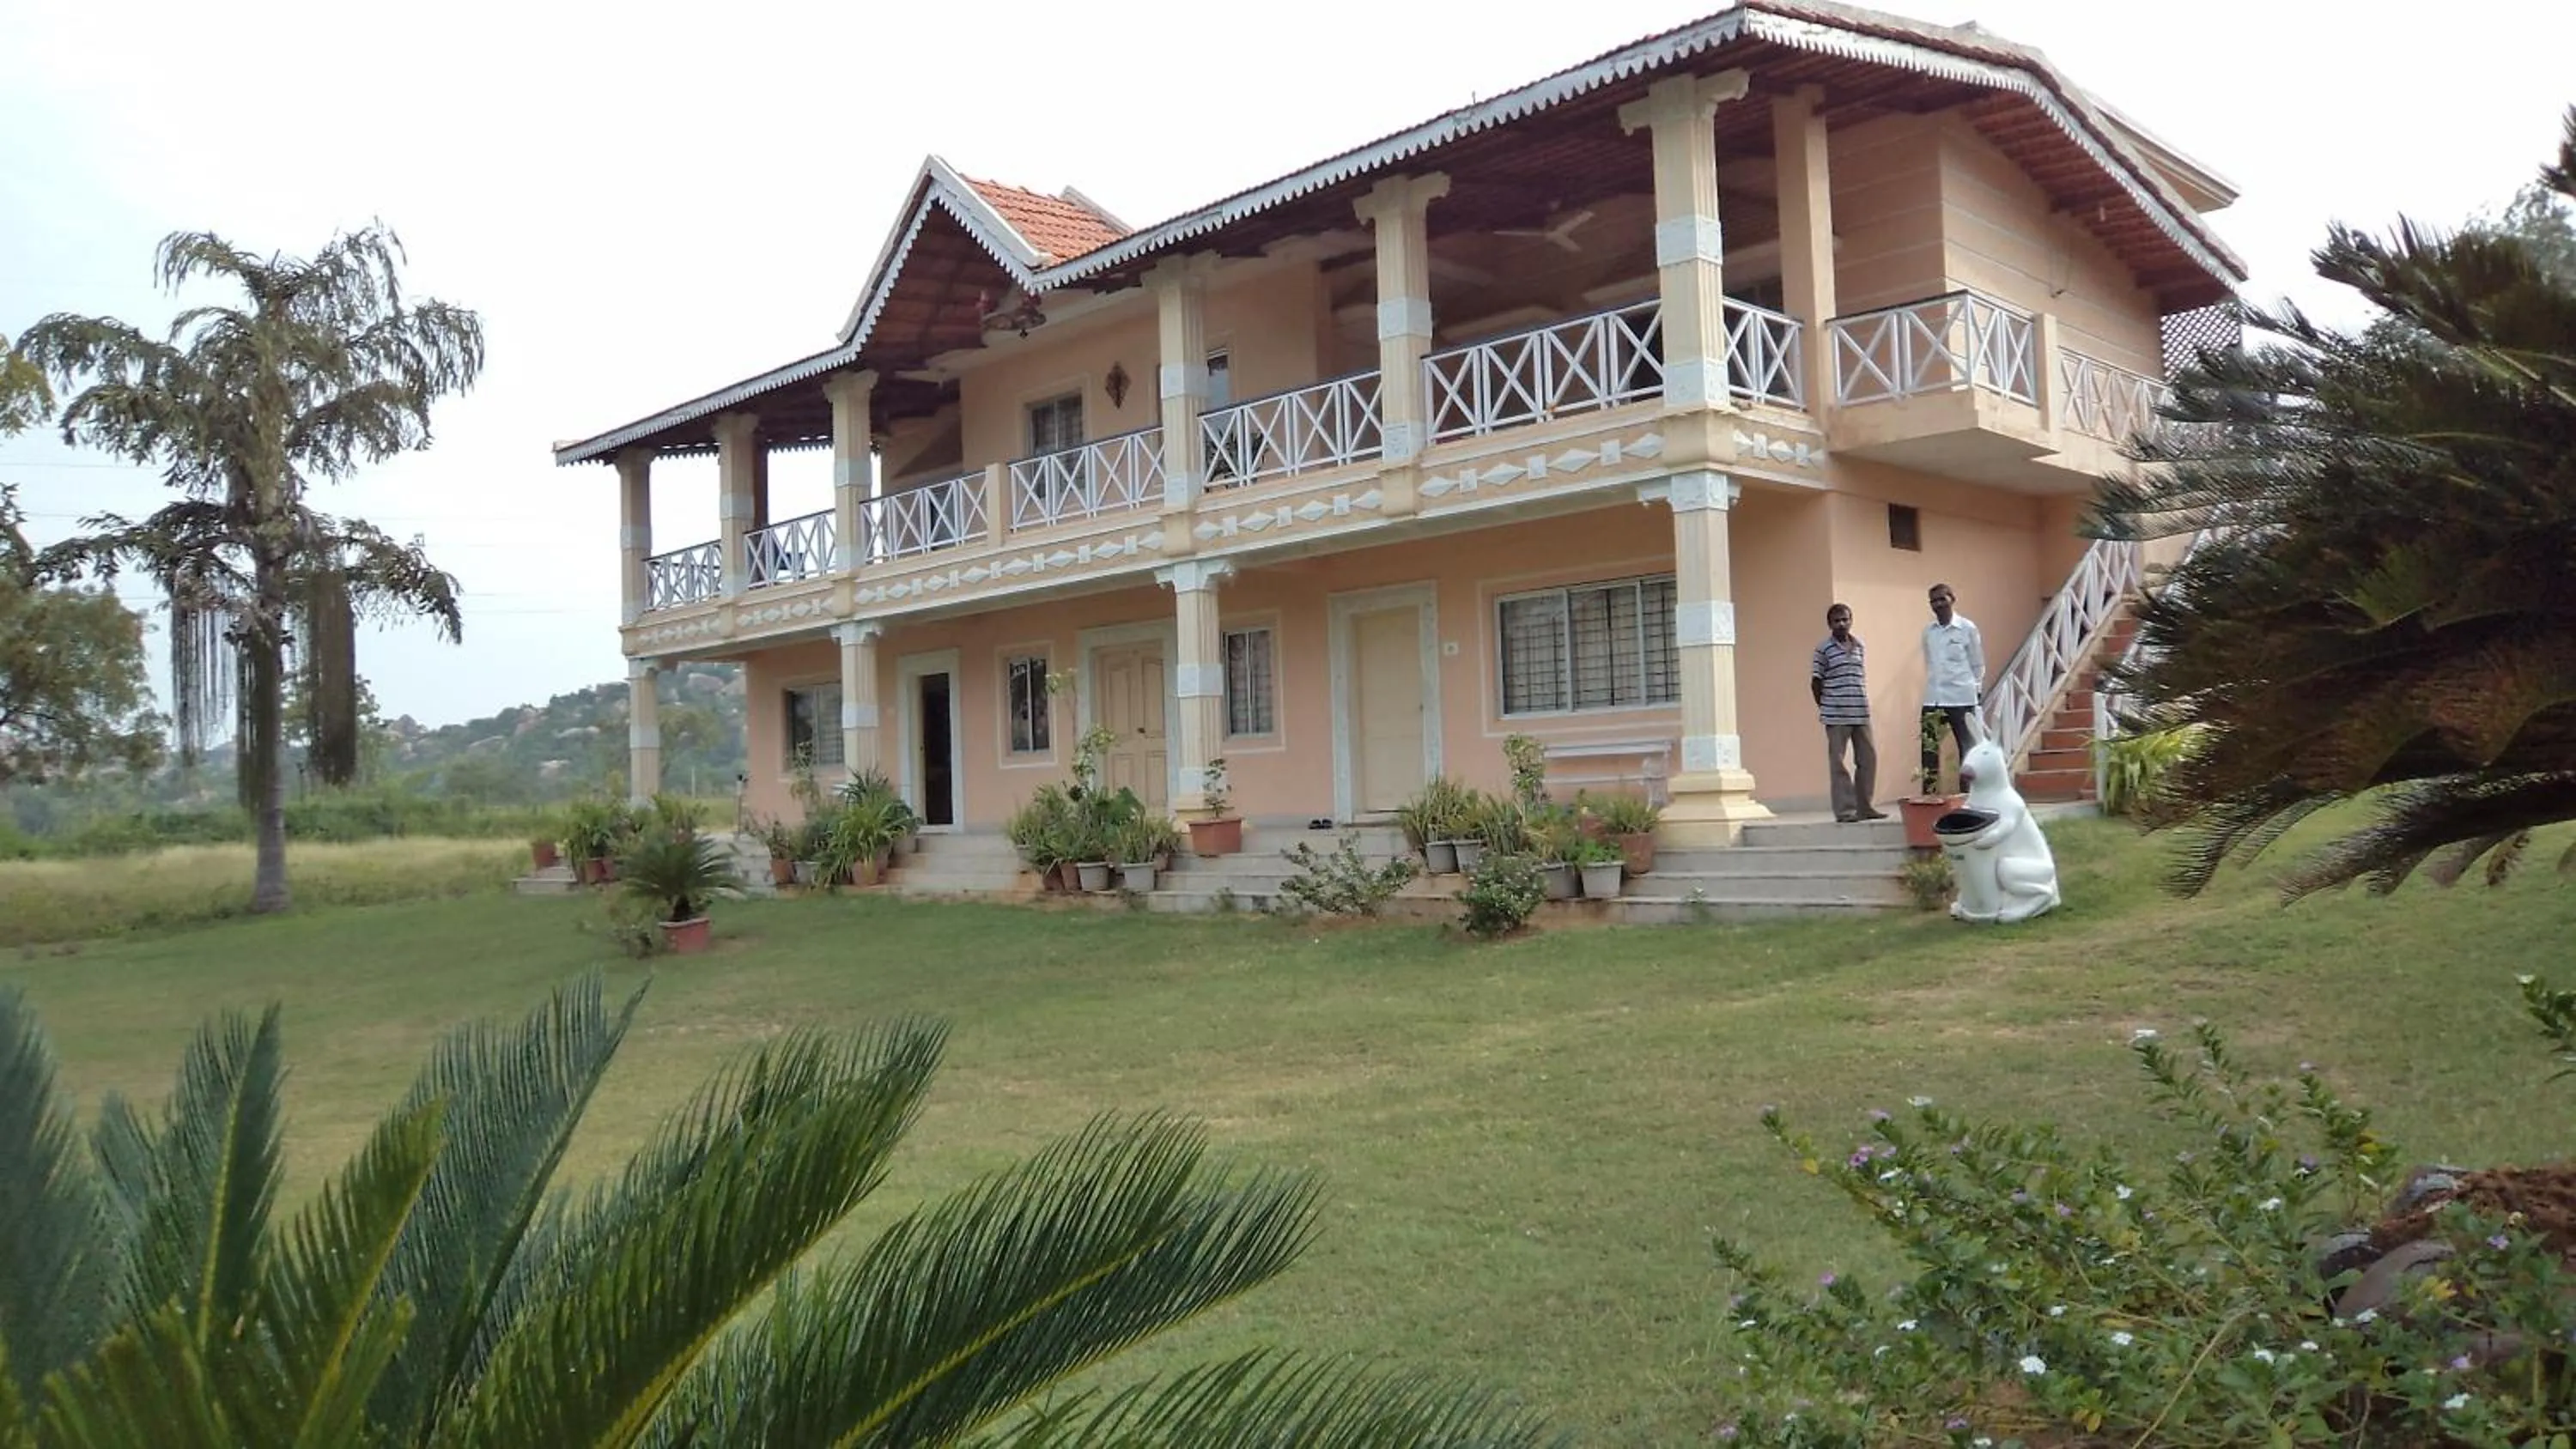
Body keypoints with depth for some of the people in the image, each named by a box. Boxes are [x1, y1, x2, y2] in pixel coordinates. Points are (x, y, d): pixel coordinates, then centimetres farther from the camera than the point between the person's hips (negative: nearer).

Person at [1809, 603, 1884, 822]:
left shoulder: (1859, 646, 12)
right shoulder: (1823, 649, -4)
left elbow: (1862, 676, 19)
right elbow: (1815, 682, -2)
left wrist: (1862, 701, 10)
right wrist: (1825, 707, 0)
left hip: (1861, 713, 5)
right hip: (1836, 716, -5)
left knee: (1868, 758, 7)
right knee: (1838, 763, -1)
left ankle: (1864, 807, 17)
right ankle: (1844, 810, 3)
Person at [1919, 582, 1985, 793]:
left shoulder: (1968, 628, -3)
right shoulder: (1927, 631, 8)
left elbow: (1978, 665, 2)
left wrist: (1977, 692, 0)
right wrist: (1933, 685, 10)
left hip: (1961, 699, -3)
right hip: (1932, 699, 3)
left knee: (1967, 750, 5)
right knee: (1929, 750, 0)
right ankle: (1928, 796, 5)